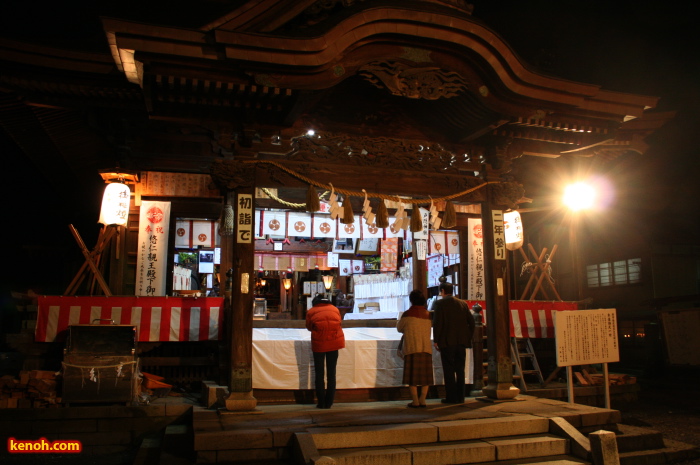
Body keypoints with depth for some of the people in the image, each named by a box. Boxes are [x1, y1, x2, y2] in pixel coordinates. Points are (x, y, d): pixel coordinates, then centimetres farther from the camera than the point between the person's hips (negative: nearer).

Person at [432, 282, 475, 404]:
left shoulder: (439, 304, -6)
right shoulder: (463, 303, 9)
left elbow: (437, 323, -11)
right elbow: (471, 322, 8)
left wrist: (436, 340, -5)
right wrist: (468, 338, 14)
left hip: (447, 342, -5)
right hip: (461, 342, 5)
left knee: (449, 370, 1)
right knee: (460, 370, 10)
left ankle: (451, 397, 2)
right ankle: (460, 397, 14)